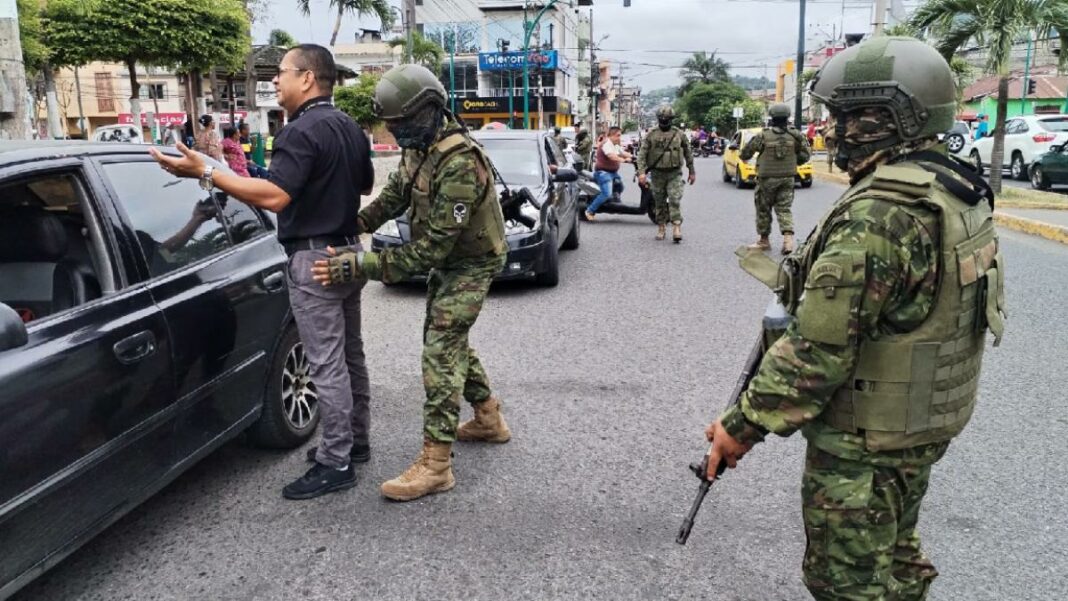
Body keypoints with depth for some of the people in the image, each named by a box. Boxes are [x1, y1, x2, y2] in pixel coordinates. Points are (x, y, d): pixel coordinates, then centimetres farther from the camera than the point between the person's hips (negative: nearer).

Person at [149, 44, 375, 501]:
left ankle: (336, 464, 4)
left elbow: (274, 197, -30)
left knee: (326, 364, -4)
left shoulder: (302, 131, -18)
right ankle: (354, 441, 29)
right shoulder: (350, 128, 11)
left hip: (314, 258, -10)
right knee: (349, 354, 16)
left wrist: (205, 173, -28)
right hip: (347, 250, 10)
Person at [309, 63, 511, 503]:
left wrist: (361, 266, -38)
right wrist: (356, 224, -4)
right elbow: (395, 193, 11)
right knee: (448, 339, 18)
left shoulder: (460, 164, -34)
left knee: (440, 350, -14)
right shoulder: (419, 146, -5)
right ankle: (489, 420, 35)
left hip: (470, 264, -9)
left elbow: (432, 248, -35)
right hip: (446, 259, 9)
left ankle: (435, 464, -9)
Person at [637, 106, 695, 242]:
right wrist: (642, 172, -15)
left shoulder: (679, 135, 4)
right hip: (657, 174, 1)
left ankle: (677, 227, -15)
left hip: (674, 174, -1)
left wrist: (692, 171, 14)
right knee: (659, 202, 8)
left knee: (675, 200, -13)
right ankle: (661, 227, 19)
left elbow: (688, 153, 13)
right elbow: (642, 154, -4)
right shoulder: (651, 136, 1)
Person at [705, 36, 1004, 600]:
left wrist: (741, 426, -18)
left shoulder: (877, 215, -29)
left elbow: (816, 349, -28)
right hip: (927, 423, 9)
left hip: (864, 444, -9)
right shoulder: (961, 193, 2)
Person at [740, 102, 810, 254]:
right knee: (784, 209, 9)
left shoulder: (763, 136, -12)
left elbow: (746, 152, -3)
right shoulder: (794, 135, -4)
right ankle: (788, 237, -9)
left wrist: (745, 158, 20)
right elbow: (804, 155, 0)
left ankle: (764, 240, 20)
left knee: (763, 209, 11)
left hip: (767, 179, -3)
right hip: (787, 178, 3)